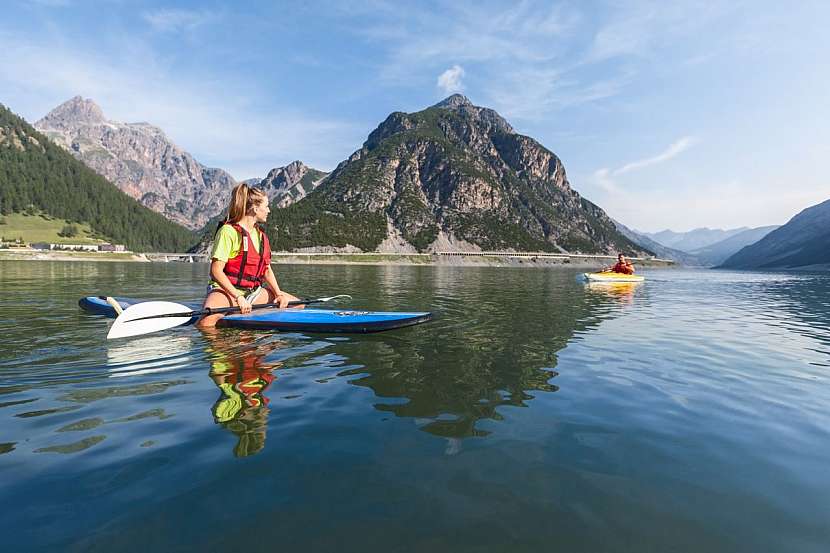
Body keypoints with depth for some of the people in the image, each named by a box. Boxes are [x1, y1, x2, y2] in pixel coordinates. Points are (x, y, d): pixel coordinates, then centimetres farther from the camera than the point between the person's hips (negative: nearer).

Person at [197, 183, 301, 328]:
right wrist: (238, 298, -23)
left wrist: (278, 294, -1)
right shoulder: (229, 231, -11)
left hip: (253, 291, 9)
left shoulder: (261, 235, 14)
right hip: (226, 290, -8)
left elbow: (267, 270, 15)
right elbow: (216, 271, -17)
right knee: (207, 321, -40)